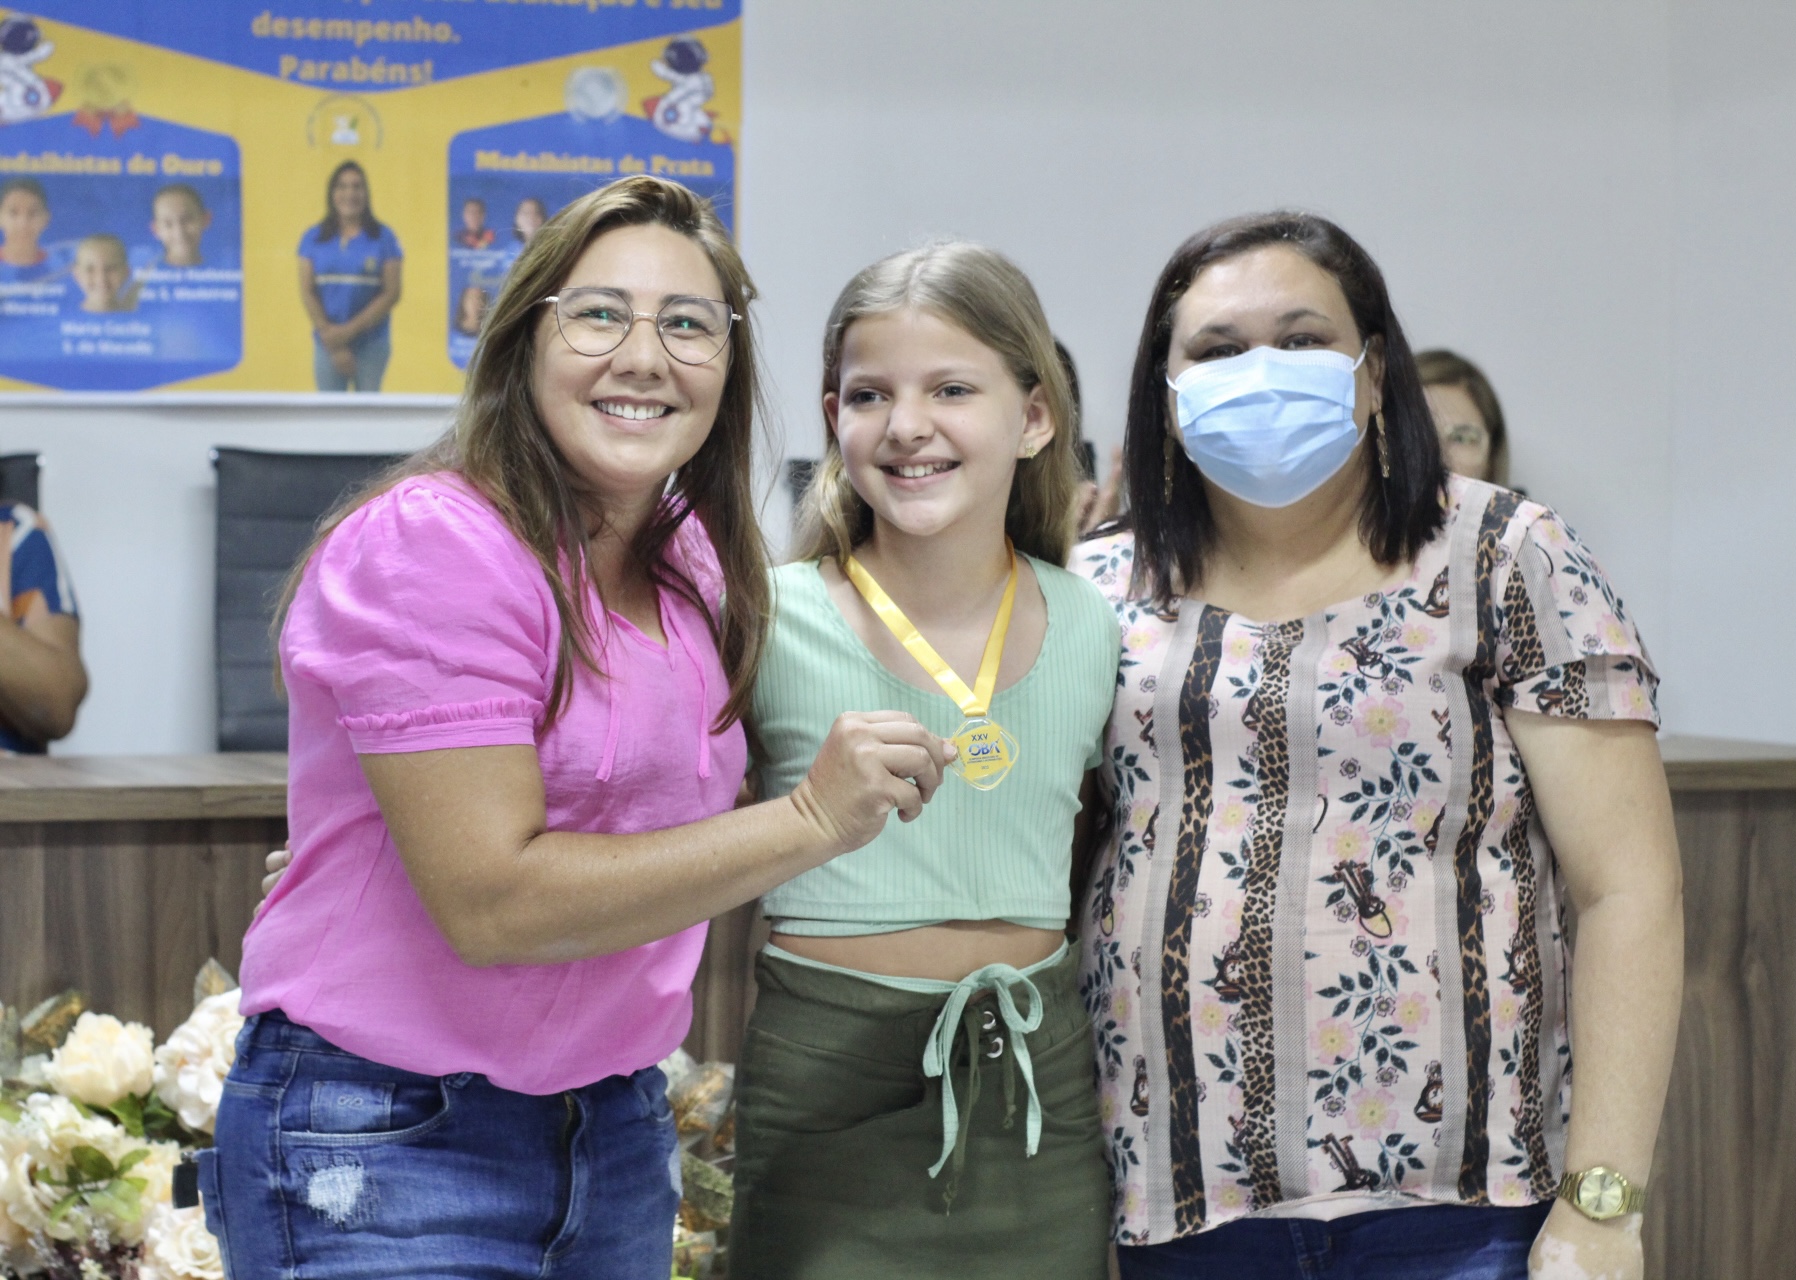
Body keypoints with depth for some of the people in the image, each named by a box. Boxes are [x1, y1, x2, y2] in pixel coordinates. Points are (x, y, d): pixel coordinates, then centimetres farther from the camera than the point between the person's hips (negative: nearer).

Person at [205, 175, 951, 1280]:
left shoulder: (693, 560, 6)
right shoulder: (436, 547, -17)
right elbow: (490, 901, -23)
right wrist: (810, 820, -23)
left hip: (617, 1125, 7)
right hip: (387, 1138, -7)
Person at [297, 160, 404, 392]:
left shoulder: (383, 237, 2)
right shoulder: (313, 238, 7)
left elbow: (392, 293, -3)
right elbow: (306, 292, 2)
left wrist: (351, 329, -12)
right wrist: (328, 333, -10)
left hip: (371, 344, -1)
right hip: (328, 346, 1)